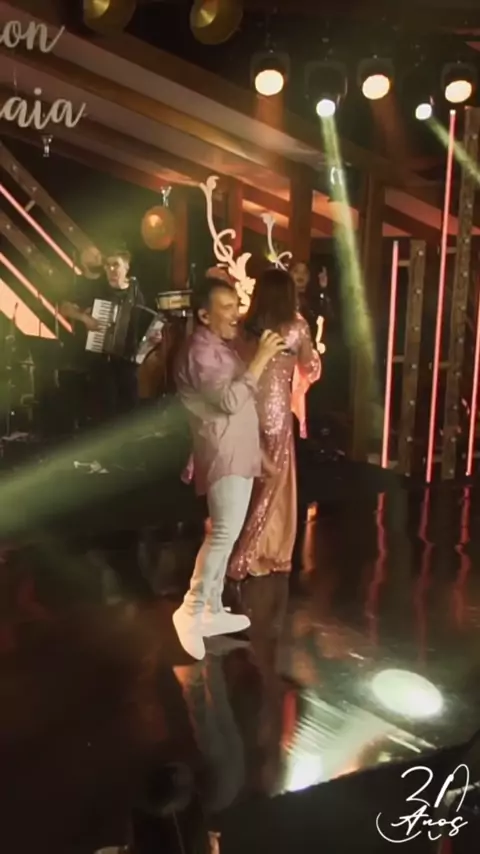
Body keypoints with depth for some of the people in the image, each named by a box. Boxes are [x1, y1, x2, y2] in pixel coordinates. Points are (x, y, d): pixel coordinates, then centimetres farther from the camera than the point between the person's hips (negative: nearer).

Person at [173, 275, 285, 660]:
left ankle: (213, 610, 20)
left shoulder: (224, 346, 16)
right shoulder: (200, 352, -15)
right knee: (226, 532, -18)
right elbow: (230, 400, -26)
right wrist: (260, 359, -22)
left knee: (224, 533, 12)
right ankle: (192, 610, -11)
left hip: (239, 455, 10)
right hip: (223, 456, -10)